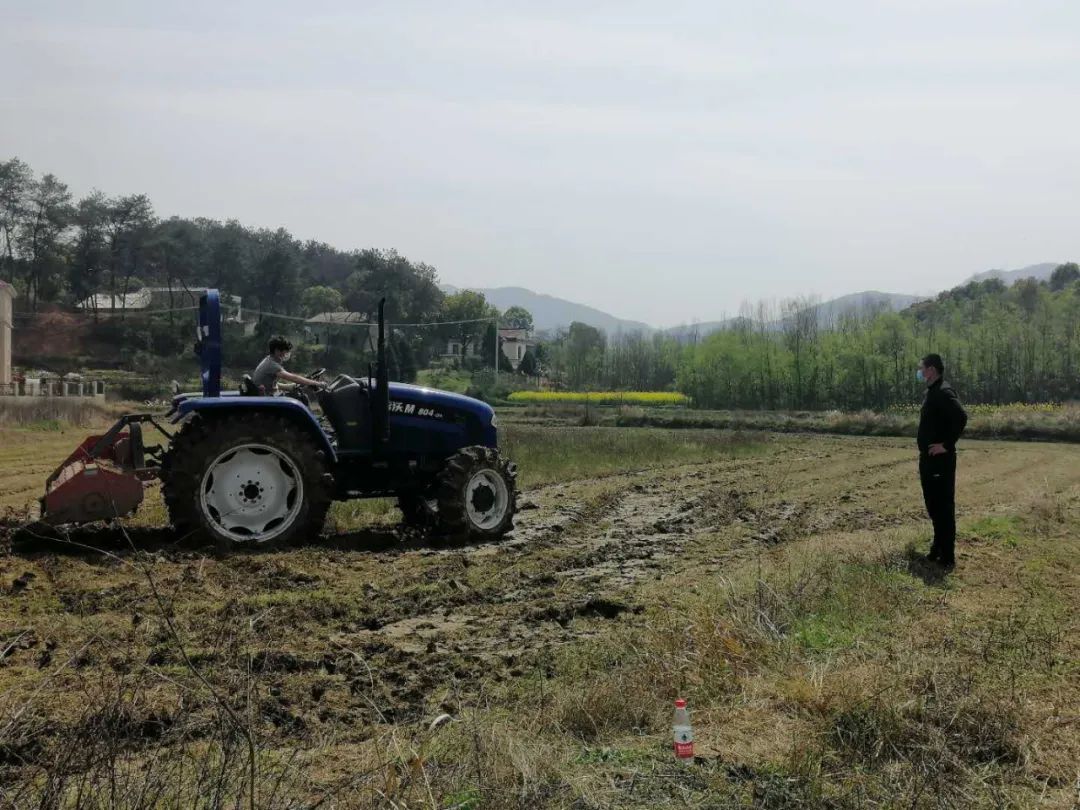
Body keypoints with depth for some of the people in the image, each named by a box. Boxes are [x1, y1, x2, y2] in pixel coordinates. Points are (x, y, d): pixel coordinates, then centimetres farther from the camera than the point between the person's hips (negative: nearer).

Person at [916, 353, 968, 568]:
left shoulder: (943, 392, -17)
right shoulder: (932, 392, 14)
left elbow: (961, 417, -29)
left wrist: (947, 445, -24)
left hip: (941, 460, -10)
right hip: (929, 459, 10)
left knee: (943, 507, -5)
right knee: (933, 505, 18)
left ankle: (947, 557, 0)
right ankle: (938, 548, 29)